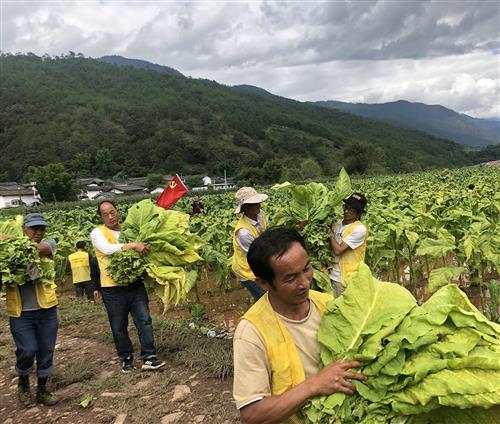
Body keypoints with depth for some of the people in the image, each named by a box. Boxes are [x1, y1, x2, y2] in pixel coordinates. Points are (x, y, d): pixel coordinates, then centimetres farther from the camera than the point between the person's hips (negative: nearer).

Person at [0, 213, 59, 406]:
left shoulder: (49, 243, 2)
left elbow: (38, 248, -19)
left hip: (46, 309, 2)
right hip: (20, 311, -1)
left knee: (46, 351, 9)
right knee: (27, 350, -4)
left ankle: (42, 390, 29)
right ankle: (23, 383, 27)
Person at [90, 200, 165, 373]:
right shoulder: (97, 233, -3)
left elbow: (141, 252, 17)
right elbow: (107, 249, -23)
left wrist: (144, 247, -5)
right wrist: (133, 245, -29)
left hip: (135, 284, 3)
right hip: (113, 288, -3)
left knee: (144, 320, -1)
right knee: (119, 327, 9)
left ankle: (149, 357, 7)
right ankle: (126, 358, 27)